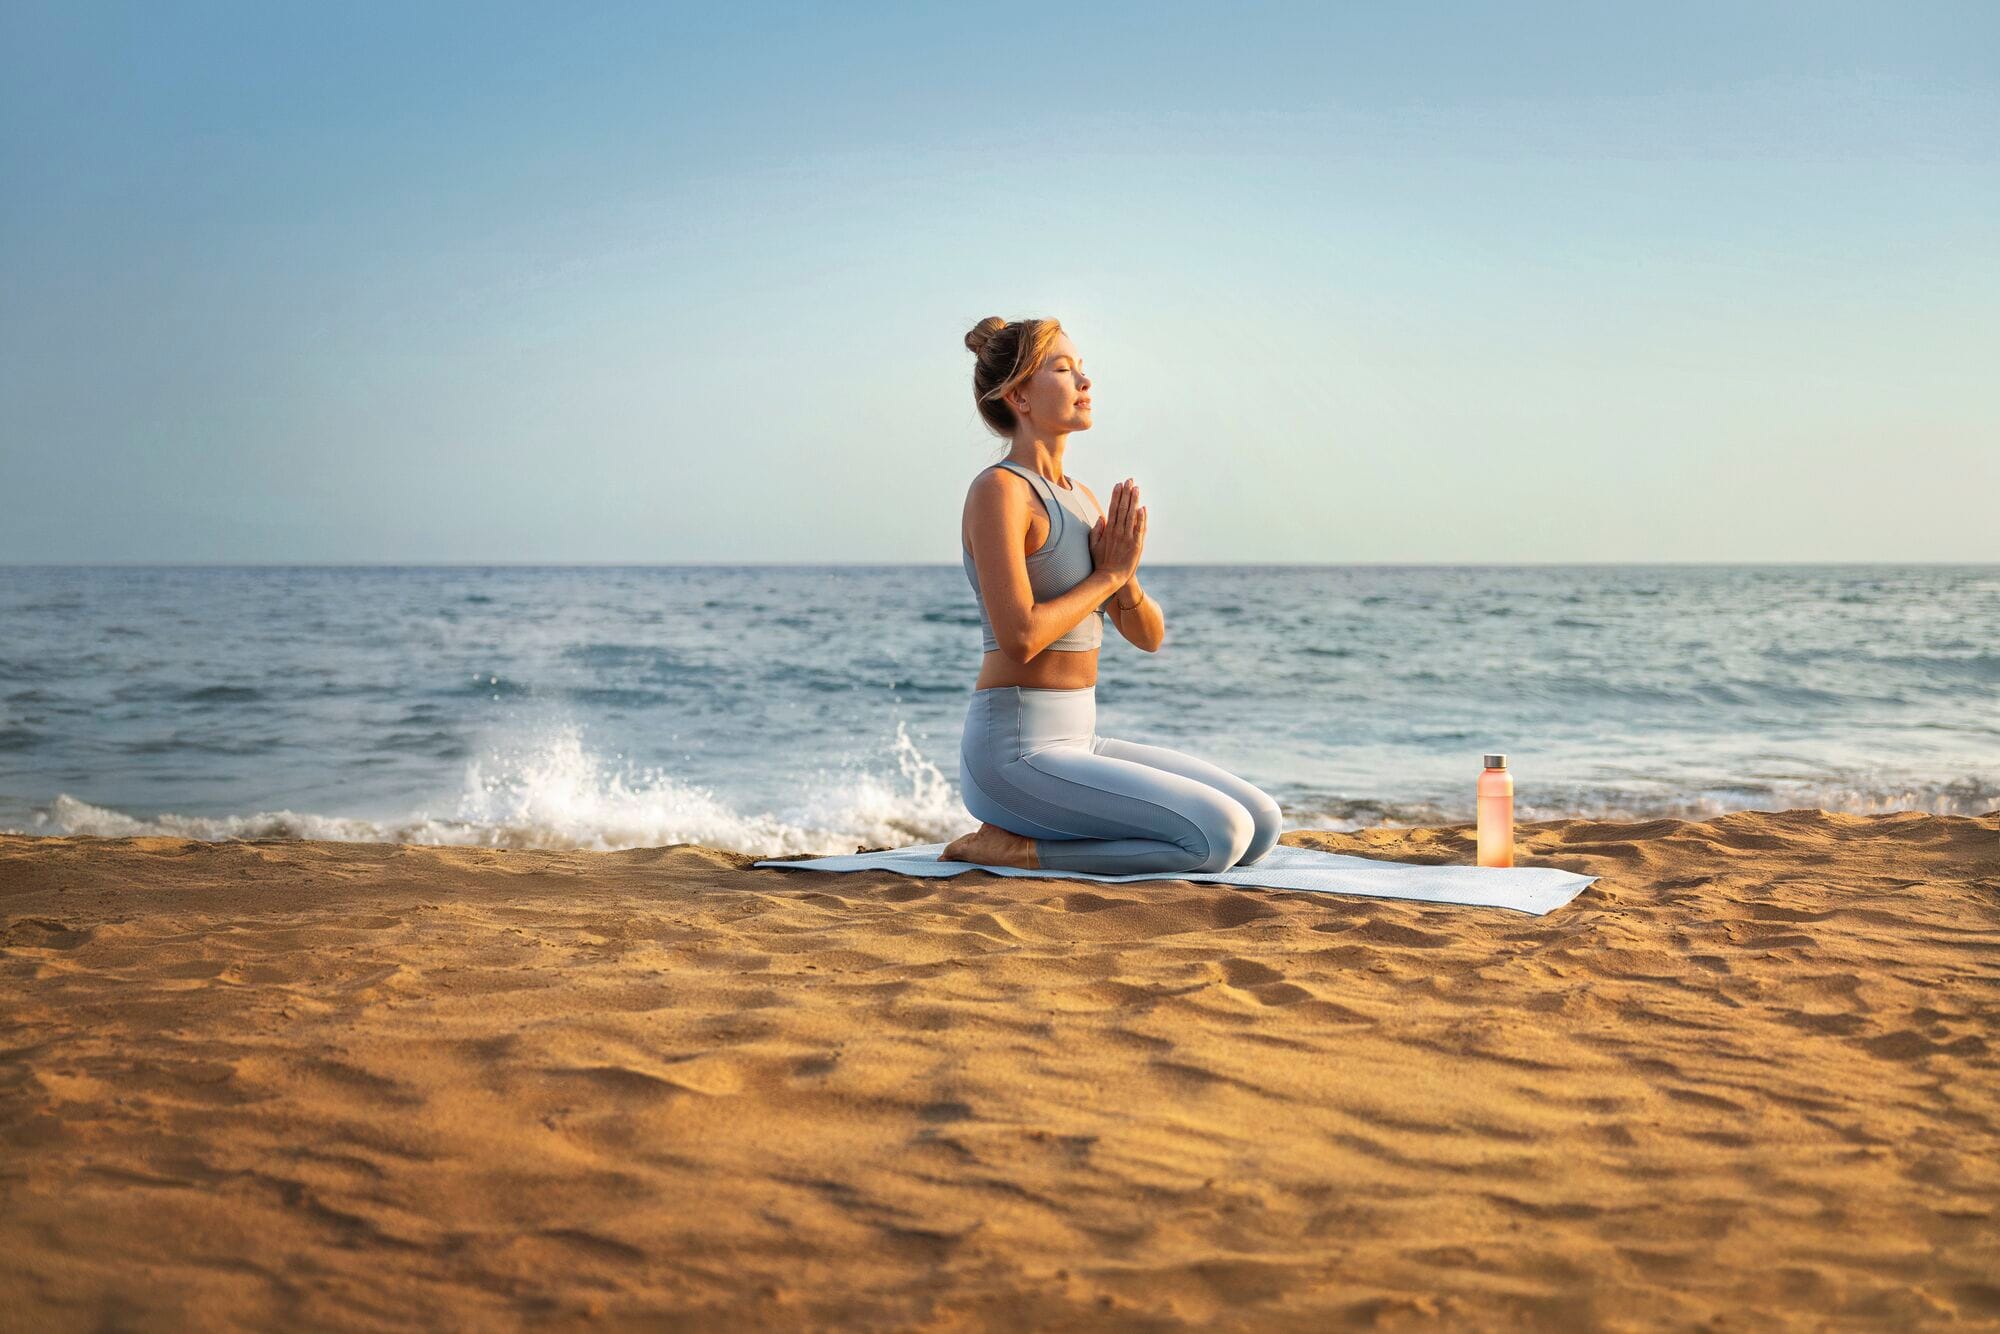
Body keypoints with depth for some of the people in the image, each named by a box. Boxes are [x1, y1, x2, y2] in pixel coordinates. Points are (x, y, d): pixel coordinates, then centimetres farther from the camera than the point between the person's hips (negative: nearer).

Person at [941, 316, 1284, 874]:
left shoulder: (1081, 498, 14)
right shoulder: (998, 491, -12)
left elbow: (1148, 635, 14)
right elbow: (1018, 638, -23)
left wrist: (1126, 576, -7)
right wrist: (1107, 574, -10)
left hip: (1073, 744, 9)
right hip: (1014, 756, -9)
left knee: (1262, 825, 5)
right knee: (1220, 836, -20)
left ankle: (1033, 840, 10)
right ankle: (1013, 849, -7)